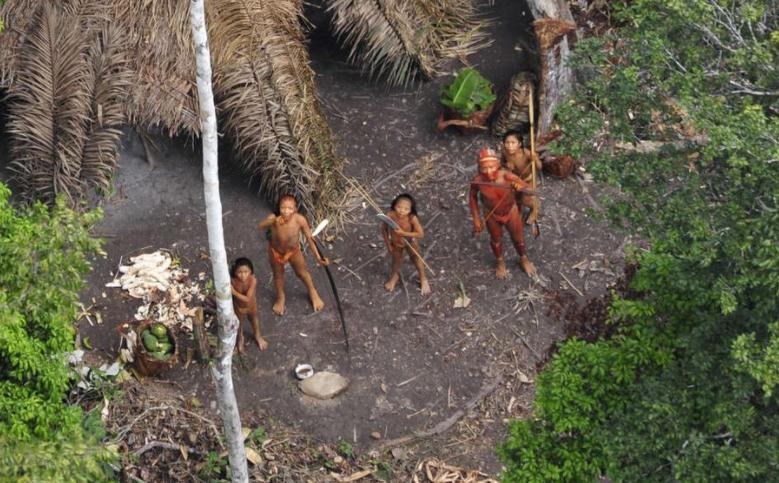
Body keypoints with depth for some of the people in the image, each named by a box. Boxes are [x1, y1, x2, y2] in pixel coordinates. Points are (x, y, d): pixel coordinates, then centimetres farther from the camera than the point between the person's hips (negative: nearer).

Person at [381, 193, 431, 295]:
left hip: (410, 243, -2)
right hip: (395, 243, 2)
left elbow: (420, 234, -33)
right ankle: (395, 276, 60)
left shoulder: (412, 218, -39)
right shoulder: (390, 216, -34)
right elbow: (384, 229, -16)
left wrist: (404, 233, -39)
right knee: (396, 261, 27)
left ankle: (423, 279, 51)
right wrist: (388, 244, -8)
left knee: (416, 260, 25)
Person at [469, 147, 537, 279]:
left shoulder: (507, 176, -36)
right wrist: (476, 218, -6)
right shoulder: (478, 180, -31)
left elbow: (526, 187, -28)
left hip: (511, 211, 0)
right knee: (495, 240, 26)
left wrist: (520, 186, -54)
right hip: (492, 215, 1)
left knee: (518, 238, 23)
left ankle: (524, 259, 55)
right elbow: (472, 196, -11)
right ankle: (500, 262, 57)